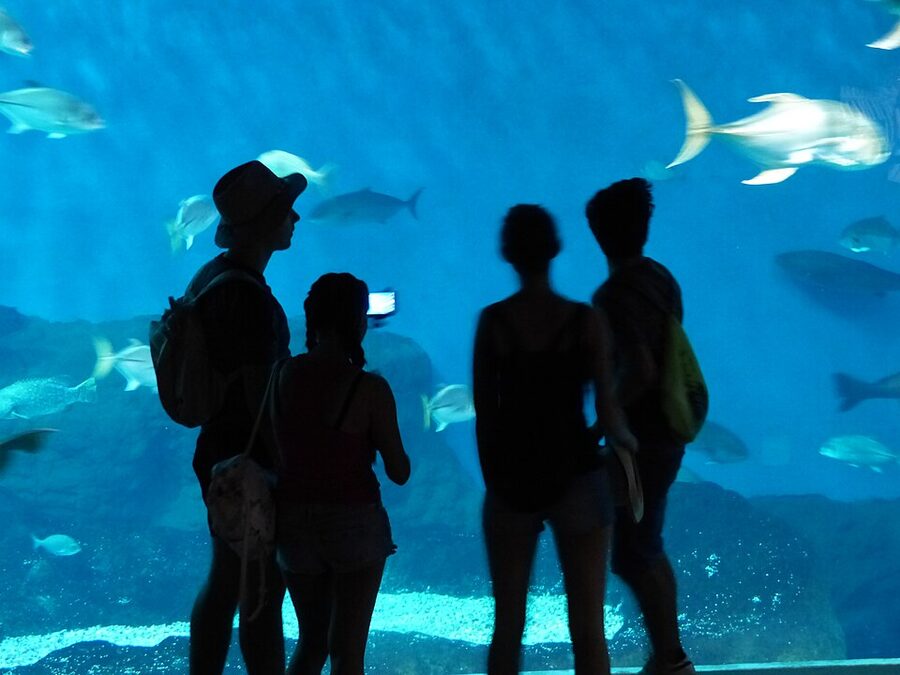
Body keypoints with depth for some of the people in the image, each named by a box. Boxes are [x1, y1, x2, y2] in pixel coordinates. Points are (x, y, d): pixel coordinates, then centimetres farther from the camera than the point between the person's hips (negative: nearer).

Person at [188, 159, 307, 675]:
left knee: (224, 584, 19)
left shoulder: (211, 276, 8)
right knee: (265, 597, -1)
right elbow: (261, 399, -24)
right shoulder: (248, 296, -23)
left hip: (219, 453, 10)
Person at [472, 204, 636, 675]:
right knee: (587, 626, 4)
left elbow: (483, 413, -2)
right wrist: (626, 438, 14)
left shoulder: (492, 322, -4)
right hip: (575, 473, -1)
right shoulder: (586, 321, -7)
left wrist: (493, 478, 11)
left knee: (508, 623, 13)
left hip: (512, 478, 1)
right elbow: (607, 414, -7)